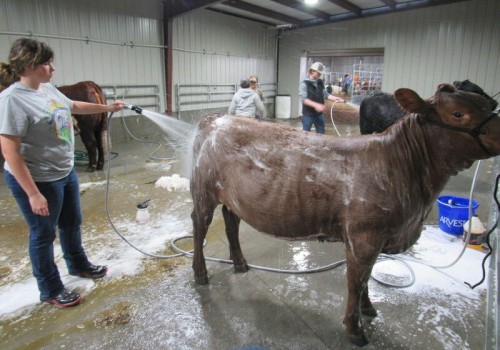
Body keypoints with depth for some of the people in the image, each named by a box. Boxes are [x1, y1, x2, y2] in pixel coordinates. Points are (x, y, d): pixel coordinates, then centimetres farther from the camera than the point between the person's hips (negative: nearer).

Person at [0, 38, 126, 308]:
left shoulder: (48, 88, 2)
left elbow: (73, 106, 24)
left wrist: (107, 108, 27)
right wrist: (33, 194, -26)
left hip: (66, 172, 8)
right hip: (39, 181, -8)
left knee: (72, 223, 23)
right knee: (43, 234, 9)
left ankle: (78, 265, 47)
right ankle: (51, 291, 29)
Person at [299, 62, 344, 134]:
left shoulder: (320, 83, 8)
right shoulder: (304, 84, -12)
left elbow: (325, 94, 9)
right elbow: (303, 99, -21)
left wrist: (335, 98, -7)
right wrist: (316, 105, -33)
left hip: (319, 114, 6)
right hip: (308, 115, -6)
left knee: (321, 134, 12)